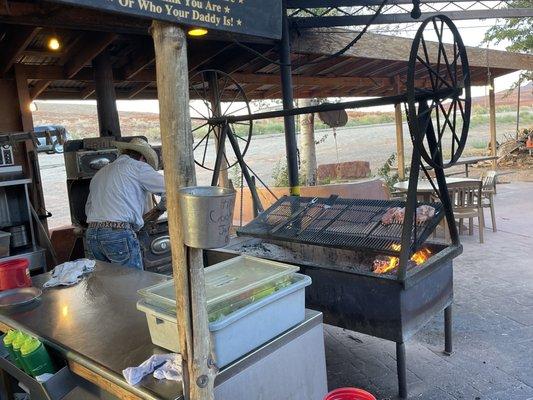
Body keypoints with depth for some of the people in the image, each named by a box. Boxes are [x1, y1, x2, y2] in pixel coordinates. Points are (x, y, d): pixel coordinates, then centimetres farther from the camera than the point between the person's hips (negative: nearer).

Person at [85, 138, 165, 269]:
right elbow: (168, 188, 3)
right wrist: (162, 205, 22)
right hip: (119, 234, -7)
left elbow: (88, 208, 24)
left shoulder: (100, 173, 24)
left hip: (91, 235, 7)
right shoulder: (137, 167, 3)